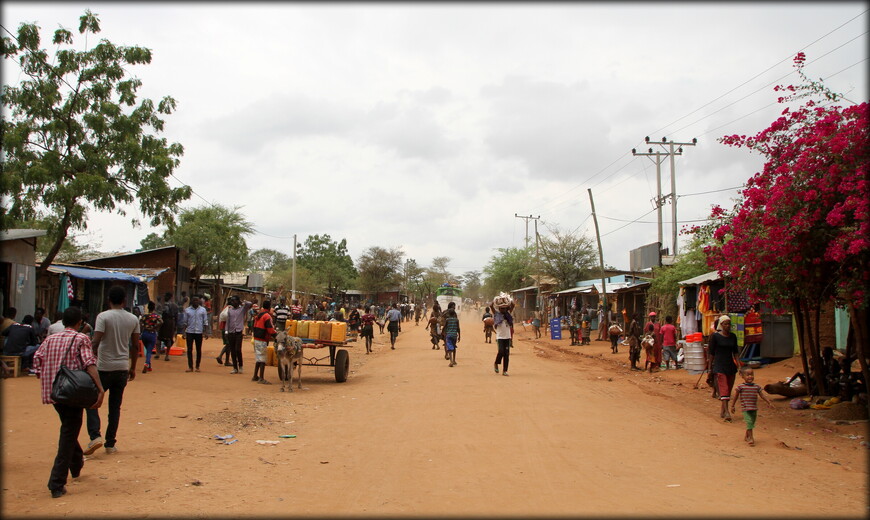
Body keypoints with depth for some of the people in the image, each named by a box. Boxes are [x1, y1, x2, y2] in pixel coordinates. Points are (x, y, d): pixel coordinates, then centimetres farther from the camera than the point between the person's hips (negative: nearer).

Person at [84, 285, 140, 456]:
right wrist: (133, 368, 17)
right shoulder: (133, 319, 4)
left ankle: (95, 436, -6)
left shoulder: (103, 316, -9)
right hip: (122, 368, 4)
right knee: (115, 406, 11)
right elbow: (135, 346, 8)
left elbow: (95, 342, -17)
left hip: (104, 367, -4)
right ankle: (110, 444, 13)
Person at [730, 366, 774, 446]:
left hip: (754, 409, 5)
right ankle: (751, 438, -11)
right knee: (749, 422, -15)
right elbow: (735, 396, 1)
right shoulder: (740, 387, -7)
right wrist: (732, 406, 5)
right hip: (746, 409, -5)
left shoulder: (756, 387, 5)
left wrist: (769, 403, 4)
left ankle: (746, 436, 32)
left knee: (752, 423, 14)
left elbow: (762, 395, 11)